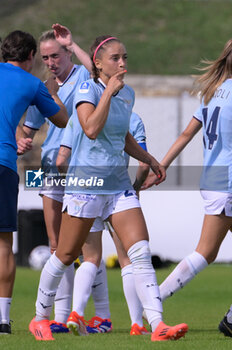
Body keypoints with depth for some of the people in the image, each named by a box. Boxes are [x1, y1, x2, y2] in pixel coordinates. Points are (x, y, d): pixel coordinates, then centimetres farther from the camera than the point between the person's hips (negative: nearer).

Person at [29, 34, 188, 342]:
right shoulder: (87, 90, -9)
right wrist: (108, 91, -21)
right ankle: (40, 318, 22)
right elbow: (91, 129, -26)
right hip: (86, 181, -6)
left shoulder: (127, 93, 12)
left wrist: (149, 159, 20)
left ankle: (157, 326, -15)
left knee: (141, 252, -9)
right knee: (66, 255, 4)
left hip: (118, 182, 6)